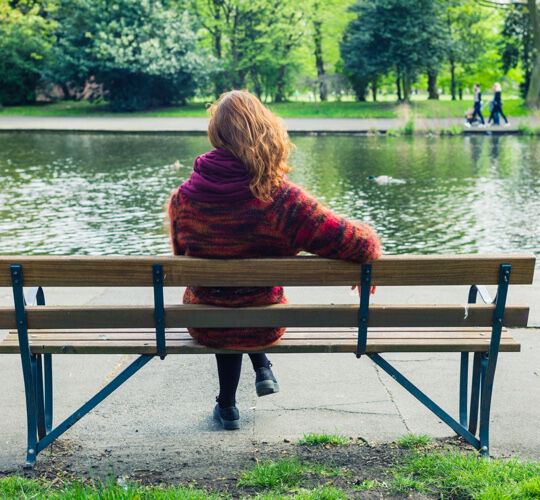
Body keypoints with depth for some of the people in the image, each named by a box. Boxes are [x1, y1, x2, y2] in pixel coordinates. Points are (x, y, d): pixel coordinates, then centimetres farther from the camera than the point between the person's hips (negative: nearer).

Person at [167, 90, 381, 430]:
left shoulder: (184, 197, -14)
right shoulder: (282, 198, -25)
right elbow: (359, 245, -24)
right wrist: (370, 239, 0)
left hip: (205, 328, 1)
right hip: (263, 328, -1)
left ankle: (227, 406, 45)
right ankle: (262, 368, 41)